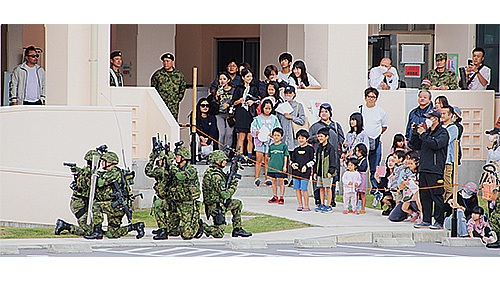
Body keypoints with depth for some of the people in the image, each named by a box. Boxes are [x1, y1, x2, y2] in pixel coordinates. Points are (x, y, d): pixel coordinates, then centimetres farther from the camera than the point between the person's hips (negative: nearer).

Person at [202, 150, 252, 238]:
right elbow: (225, 194, -25)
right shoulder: (216, 176, -25)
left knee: (238, 204, 21)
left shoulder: (210, 171, 6)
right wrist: (234, 185, -10)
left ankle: (237, 229, 21)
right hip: (216, 207, -9)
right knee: (219, 234, -3)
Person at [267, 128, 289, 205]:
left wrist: (284, 166, -6)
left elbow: (285, 156, 0)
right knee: (273, 181, 9)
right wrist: (268, 166, 13)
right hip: (272, 166, 4)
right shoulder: (271, 146, 11)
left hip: (280, 167, -4)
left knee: (281, 181, -1)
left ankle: (281, 198, 2)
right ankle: (275, 197, 17)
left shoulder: (283, 145, 0)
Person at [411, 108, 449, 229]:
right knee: (424, 195, 8)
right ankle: (426, 220, 14)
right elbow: (416, 146, 20)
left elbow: (436, 144, -20)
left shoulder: (442, 133, -3)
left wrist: (423, 134, -14)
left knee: (436, 196, -7)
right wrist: (416, 133, 6)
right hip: (423, 169, 8)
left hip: (435, 169, -8)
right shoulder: (427, 131, 20)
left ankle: (439, 222, -5)